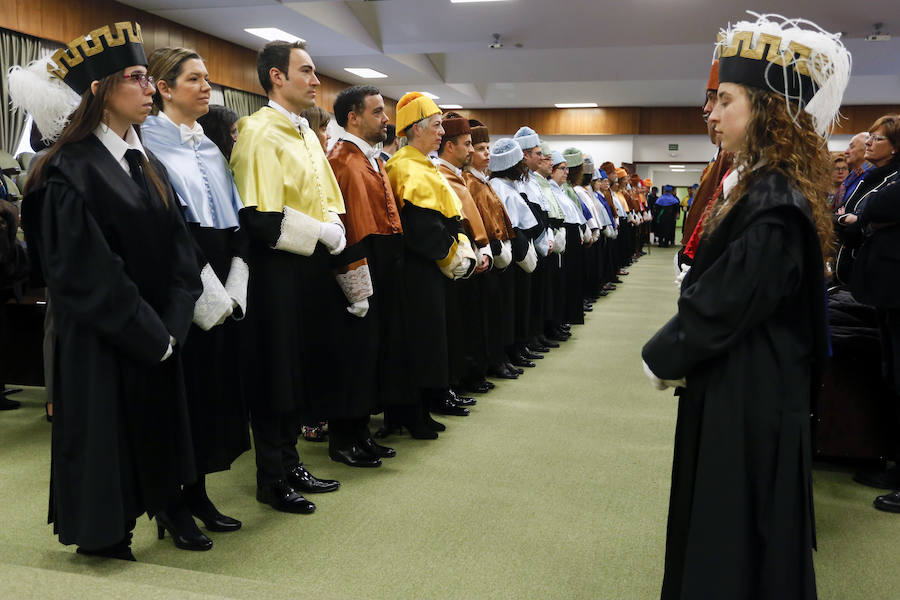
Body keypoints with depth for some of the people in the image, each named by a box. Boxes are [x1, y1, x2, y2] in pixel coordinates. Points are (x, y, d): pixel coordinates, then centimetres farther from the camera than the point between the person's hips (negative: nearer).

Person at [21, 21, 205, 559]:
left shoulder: (149, 166, 9)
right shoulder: (70, 171, -13)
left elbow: (179, 251, 5)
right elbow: (88, 274, -18)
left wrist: (172, 326, -7)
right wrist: (151, 335, -15)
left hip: (159, 341, 7)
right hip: (100, 347, -6)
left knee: (161, 429, 16)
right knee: (109, 441, 5)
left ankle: (171, 511, 32)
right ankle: (108, 539, 23)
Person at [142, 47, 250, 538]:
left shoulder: (210, 147, 17)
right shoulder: (149, 142, -6)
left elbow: (234, 219, 12)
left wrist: (233, 287, 0)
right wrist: (209, 293, -15)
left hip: (221, 290, 7)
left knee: (215, 382, 9)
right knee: (182, 387, -2)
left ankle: (197, 492, 20)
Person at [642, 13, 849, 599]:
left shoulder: (772, 203, -24)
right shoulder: (763, 185, 7)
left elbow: (724, 305, -22)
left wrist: (661, 358, -8)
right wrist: (677, 352, 9)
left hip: (747, 398, -9)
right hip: (740, 384, 9)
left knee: (733, 534, 7)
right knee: (721, 521, 22)